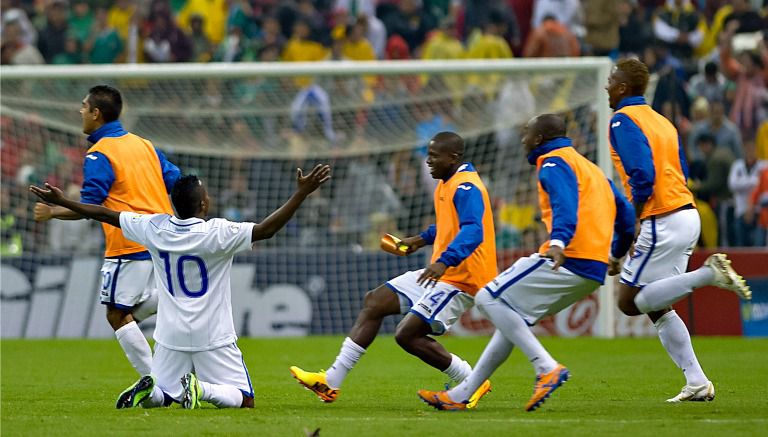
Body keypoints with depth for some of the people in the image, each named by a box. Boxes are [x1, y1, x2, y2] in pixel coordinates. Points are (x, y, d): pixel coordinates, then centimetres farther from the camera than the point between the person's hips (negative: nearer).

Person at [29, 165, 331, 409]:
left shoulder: (155, 229, -4)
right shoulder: (218, 233, -17)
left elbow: (107, 215, 4)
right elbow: (267, 229, -20)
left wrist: (61, 202, 15)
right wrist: (302, 192, -18)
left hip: (171, 335, 4)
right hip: (213, 338, -4)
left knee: (161, 396, 21)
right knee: (244, 400, 4)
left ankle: (148, 389, -15)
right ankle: (202, 389, -24)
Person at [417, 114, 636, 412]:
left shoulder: (554, 163, -2)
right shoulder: (589, 167, 27)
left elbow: (565, 203, -22)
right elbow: (625, 211, 28)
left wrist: (558, 242, -38)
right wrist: (617, 252, 38)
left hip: (568, 260, -10)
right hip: (593, 271, 10)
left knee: (489, 299, -10)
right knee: (511, 317, 18)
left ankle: (547, 368, -20)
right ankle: (461, 395, 19)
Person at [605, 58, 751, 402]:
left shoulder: (623, 121, -9)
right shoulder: (662, 122, 18)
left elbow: (643, 175, -20)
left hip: (663, 220, -9)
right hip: (688, 215, 9)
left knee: (629, 301, -4)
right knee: (655, 306, 13)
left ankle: (709, 273, -16)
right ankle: (697, 383, 6)